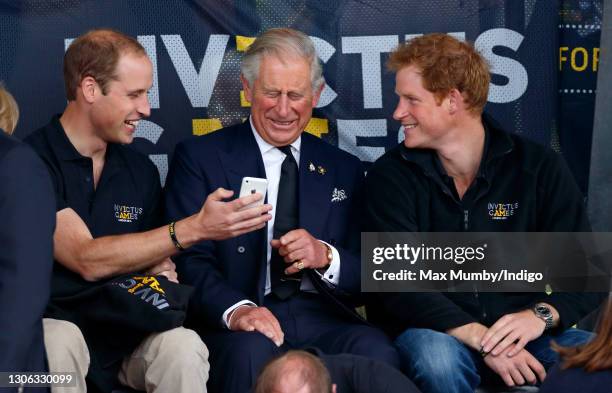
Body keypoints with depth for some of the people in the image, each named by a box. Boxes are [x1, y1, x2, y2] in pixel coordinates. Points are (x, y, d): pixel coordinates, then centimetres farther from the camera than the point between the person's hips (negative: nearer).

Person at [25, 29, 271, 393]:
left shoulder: (141, 170, 8)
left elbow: (156, 260, 11)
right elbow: (87, 260, -19)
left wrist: (163, 276, -14)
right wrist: (194, 228, -22)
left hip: (124, 332, 4)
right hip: (52, 324, -4)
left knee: (184, 346, -26)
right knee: (59, 342, -36)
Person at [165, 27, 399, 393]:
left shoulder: (344, 169, 17)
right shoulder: (200, 157, 7)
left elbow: (369, 275, 13)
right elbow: (190, 260, -4)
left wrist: (326, 256, -10)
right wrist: (235, 308, -24)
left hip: (323, 319, 3)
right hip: (239, 325, -3)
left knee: (377, 350, -29)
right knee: (252, 351, -37)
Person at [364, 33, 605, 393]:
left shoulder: (541, 169, 2)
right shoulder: (391, 176, -2)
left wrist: (541, 315, -22)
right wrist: (478, 337, -25)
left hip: (519, 335, 1)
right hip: (437, 333, -1)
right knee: (435, 353, -35)